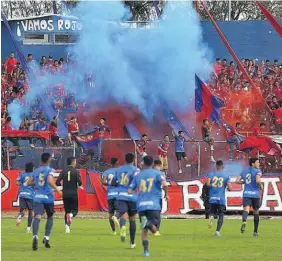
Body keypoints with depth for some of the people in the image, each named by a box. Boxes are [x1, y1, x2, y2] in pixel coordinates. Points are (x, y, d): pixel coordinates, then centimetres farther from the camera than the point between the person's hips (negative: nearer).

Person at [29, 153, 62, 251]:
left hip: (38, 197, 2)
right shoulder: (50, 170, -3)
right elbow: (50, 181, -20)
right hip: (48, 197, -2)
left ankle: (35, 236, -39)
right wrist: (57, 190, -13)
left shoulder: (36, 171, 12)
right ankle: (46, 238, 11)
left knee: (37, 217, -14)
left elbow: (29, 182, 19)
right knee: (50, 217, 20)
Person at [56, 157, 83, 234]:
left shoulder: (64, 171, 4)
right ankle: (70, 215, -27)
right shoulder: (76, 171, -5)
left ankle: (67, 227, 1)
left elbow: (57, 183, 0)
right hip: (73, 194, -3)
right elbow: (79, 182, -15)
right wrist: (79, 186, 8)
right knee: (75, 210, 8)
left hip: (65, 195, 3)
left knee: (67, 211, 12)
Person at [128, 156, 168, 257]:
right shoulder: (157, 173, 4)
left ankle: (146, 250, 3)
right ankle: (148, 224, -34)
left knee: (144, 229, 16)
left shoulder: (138, 176, 14)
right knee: (155, 230, -1)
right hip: (153, 205, -3)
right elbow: (164, 184, -14)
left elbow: (129, 191, 10)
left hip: (141, 206, 3)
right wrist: (166, 194, 5)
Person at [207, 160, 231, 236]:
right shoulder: (226, 176, 0)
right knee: (221, 216, 6)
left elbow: (208, 184, -10)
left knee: (213, 212, 19)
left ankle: (211, 217, -17)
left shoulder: (211, 174, 3)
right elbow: (229, 188, -6)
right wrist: (227, 188, 17)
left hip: (212, 198, 2)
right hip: (221, 199, -2)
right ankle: (217, 231, -6)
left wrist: (212, 186, 12)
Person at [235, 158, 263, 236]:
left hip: (246, 194, 3)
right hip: (255, 194, -3)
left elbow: (237, 181, 11)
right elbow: (257, 180, -20)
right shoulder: (257, 171, -3)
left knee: (246, 209, -15)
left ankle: (244, 221, -49)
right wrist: (261, 186, -1)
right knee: (256, 212, 14)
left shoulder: (244, 171, 14)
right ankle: (255, 231, 21)